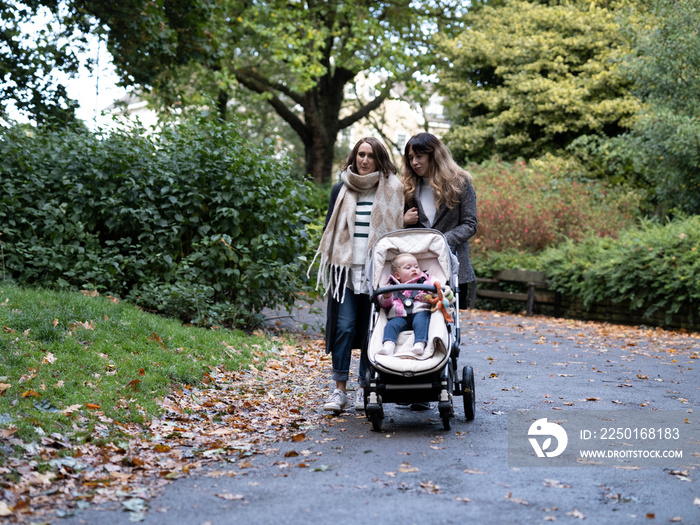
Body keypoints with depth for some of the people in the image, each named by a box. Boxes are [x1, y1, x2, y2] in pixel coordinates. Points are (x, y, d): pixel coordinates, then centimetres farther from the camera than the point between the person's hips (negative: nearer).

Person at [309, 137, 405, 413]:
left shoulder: (392, 189, 6)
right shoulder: (341, 189, 11)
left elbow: (399, 227, 8)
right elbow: (329, 228, 16)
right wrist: (328, 265, 9)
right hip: (345, 267, 1)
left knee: (371, 329, 2)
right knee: (344, 326, -6)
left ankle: (364, 389, 12)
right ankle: (340, 390, -1)